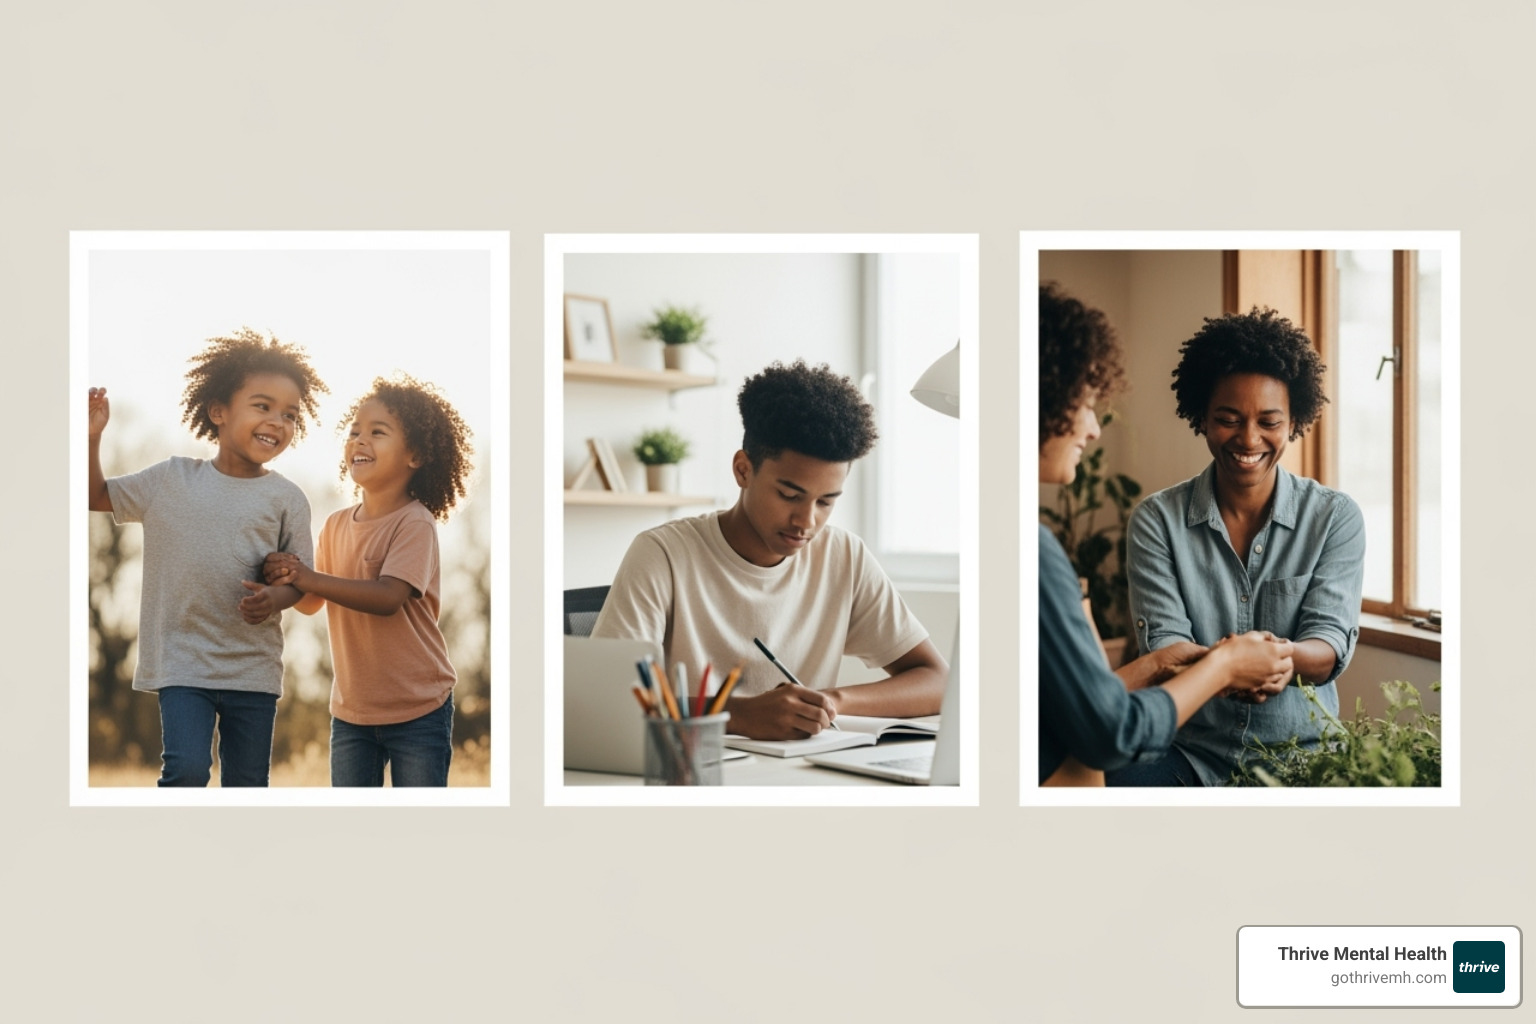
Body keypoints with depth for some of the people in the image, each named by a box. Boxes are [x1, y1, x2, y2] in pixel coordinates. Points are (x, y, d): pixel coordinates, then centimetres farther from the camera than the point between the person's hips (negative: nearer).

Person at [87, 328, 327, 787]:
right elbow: (95, 497, 12)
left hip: (254, 669, 1)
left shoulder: (287, 499, -1)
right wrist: (91, 438, -3)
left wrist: (275, 598, -21)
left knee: (247, 787, 8)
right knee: (187, 770, -17)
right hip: (181, 662, 0)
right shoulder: (170, 479, 2)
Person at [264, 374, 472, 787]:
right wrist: (288, 581, -14)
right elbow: (313, 603, 7)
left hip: (417, 710, -6)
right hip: (351, 708, 6)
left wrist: (308, 577, -29)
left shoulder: (415, 523, -15)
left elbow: (388, 598, -27)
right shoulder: (336, 524, 4)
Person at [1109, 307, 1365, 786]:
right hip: (1190, 751, 0)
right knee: (1124, 781, -31)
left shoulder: (1335, 517, 3)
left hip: (1299, 751, 1)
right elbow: (1163, 642, -6)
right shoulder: (1156, 521, 3)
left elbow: (1329, 651, -6)